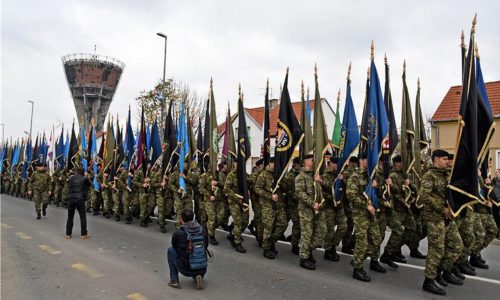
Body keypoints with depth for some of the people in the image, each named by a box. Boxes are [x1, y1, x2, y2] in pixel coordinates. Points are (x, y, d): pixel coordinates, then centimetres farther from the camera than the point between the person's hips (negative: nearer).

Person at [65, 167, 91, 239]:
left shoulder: (70, 178, 9)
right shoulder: (84, 179, 2)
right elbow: (89, 184, 18)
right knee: (83, 217, 5)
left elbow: (68, 186, 18)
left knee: (70, 217, 13)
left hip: (70, 199, 3)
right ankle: (84, 234, 7)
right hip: (80, 199, -3)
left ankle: (68, 234, 17)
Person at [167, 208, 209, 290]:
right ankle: (198, 276, 8)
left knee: (170, 250, 17)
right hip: (203, 270, 3)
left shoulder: (178, 234, -13)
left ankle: (174, 280, 15)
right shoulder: (203, 230, -5)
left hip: (186, 269, -3)